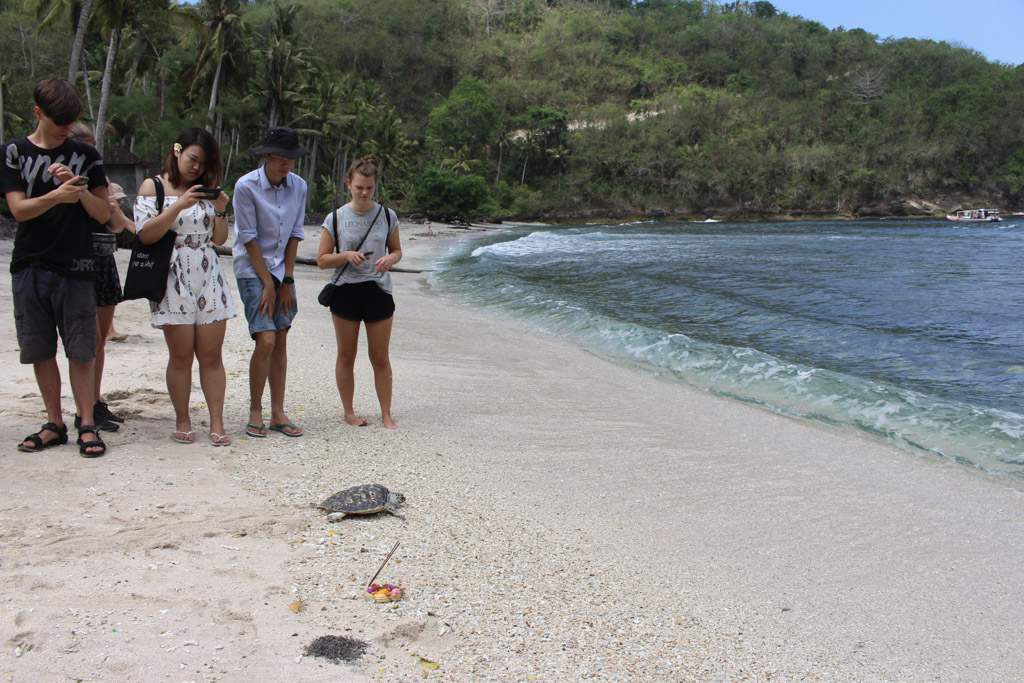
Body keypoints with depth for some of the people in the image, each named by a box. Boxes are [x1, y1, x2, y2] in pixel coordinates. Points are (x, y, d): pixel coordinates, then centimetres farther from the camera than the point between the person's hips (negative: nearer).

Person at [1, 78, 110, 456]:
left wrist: (78, 187, -13)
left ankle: (87, 426, 4)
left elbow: (103, 213, 5)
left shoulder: (86, 156, 8)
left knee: (80, 351, -2)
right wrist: (57, 195, -23)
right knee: (41, 351, 6)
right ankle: (54, 424, 17)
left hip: (74, 268, -1)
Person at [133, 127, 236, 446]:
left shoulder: (207, 190, 17)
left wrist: (221, 211, -4)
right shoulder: (153, 186, 5)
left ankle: (217, 423, 2)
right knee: (181, 355, -1)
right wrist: (179, 205, -16)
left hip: (208, 277, 3)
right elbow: (146, 234, -8)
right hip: (173, 279, -3)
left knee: (211, 355, 0)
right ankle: (182, 421, 12)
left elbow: (219, 239, 13)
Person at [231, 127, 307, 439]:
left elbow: (295, 234, 5)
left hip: (282, 270, 5)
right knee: (266, 341, -13)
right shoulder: (246, 186, -12)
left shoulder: (298, 186, 2)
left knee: (281, 343, 4)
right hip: (253, 271, -5)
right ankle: (255, 411, 2)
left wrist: (287, 281, 1)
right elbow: (249, 238, -10)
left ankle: (278, 413, 12)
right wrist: (268, 284, -11)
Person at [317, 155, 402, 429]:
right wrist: (346, 256, -17)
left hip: (378, 290, 1)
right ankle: (348, 411, 23)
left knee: (380, 357, 4)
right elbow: (322, 259, 2)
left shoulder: (387, 216, 3)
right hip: (346, 291, 0)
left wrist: (390, 259, -10)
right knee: (346, 356, 9)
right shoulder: (335, 218, -1)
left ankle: (386, 414, 14)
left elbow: (397, 250, 13)